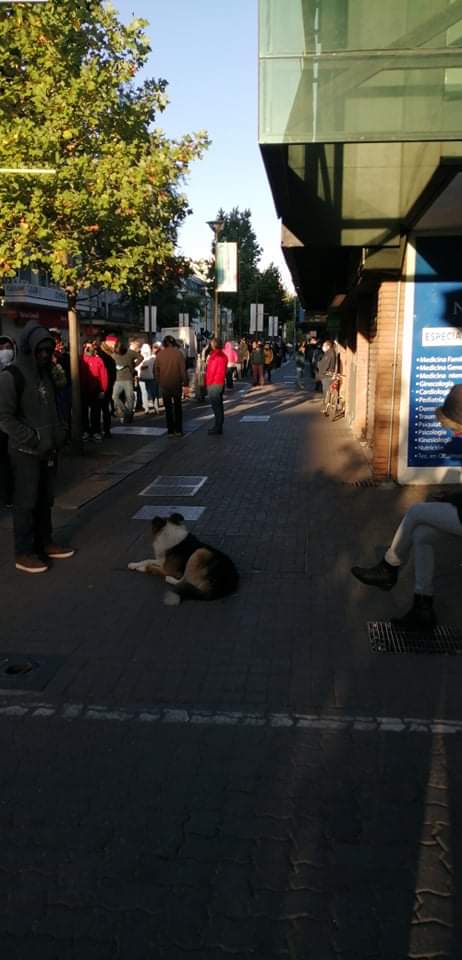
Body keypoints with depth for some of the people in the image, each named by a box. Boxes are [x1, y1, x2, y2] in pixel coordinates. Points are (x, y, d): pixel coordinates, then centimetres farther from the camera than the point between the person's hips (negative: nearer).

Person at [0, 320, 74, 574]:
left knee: (45, 500, 14)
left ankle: (44, 544, 27)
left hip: (48, 449, 7)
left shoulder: (46, 373, 11)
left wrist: (59, 431, 5)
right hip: (25, 451, -7)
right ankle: (23, 553, 9)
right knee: (26, 503, 0)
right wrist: (33, 438, -18)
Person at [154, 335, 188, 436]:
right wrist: (185, 384, -6)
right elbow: (183, 369, -8)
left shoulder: (160, 354, -2)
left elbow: (156, 370, 0)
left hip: (164, 385, 1)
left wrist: (159, 381, 10)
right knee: (178, 407, 13)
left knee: (168, 408, 8)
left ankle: (171, 431, 7)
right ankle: (178, 430, 10)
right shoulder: (178, 353, -7)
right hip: (177, 384, 0)